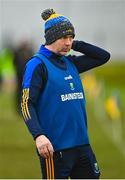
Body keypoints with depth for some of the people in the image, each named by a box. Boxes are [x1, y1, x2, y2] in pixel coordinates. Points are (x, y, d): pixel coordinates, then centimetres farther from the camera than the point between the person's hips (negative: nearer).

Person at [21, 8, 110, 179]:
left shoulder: (70, 63, 14)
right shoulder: (38, 64, -5)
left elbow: (104, 56, 22)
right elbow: (27, 104, -12)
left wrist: (75, 44, 9)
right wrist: (38, 135, -26)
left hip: (82, 144, 7)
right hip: (55, 147, -7)